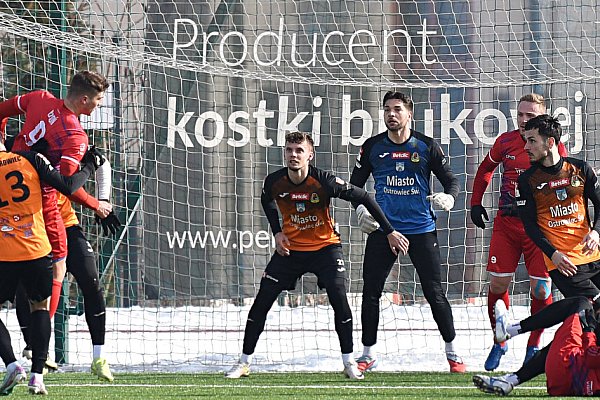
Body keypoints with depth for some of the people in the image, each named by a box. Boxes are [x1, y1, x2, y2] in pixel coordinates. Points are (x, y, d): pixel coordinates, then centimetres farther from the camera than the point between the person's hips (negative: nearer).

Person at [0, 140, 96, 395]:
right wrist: (88, 169, 17)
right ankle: (37, 376, 7)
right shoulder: (31, 160, 2)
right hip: (36, 250, 2)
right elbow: (67, 187, 0)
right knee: (40, 307, 20)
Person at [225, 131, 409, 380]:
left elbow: (363, 198, -16)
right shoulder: (274, 182, -14)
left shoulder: (324, 182, -23)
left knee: (339, 298, -18)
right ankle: (244, 362, 8)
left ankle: (348, 362, -4)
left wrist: (389, 232, -18)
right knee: (262, 301, -4)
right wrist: (277, 232, 1)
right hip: (290, 248, 2)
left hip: (325, 246, -2)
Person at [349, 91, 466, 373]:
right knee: (370, 292, -1)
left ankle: (452, 352, 8)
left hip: (421, 230, -2)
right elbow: (355, 183, 12)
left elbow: (450, 179, 4)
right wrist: (360, 208, -6)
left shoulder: (425, 146, 0)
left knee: (434, 292, -4)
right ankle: (368, 353, 12)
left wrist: (449, 197, -18)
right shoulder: (372, 147, 4)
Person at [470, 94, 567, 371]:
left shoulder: (554, 146, -5)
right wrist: (476, 202, 14)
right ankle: (499, 343, 17)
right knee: (498, 283, -1)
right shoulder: (505, 142, 2)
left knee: (541, 288, -5)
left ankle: (534, 346, 12)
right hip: (506, 223, 2)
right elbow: (485, 169, 20)